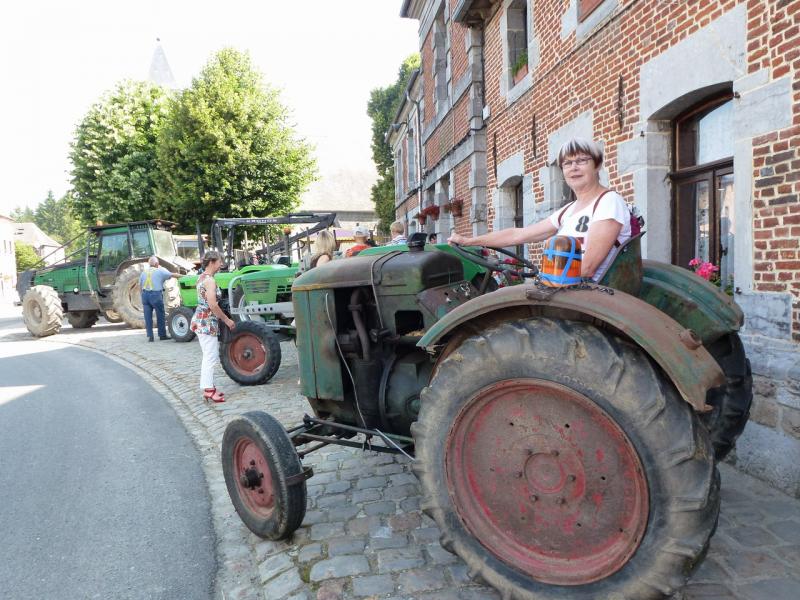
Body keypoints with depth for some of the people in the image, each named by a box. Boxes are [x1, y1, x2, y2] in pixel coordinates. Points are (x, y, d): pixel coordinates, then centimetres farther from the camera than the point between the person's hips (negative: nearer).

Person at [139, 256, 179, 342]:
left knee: (148, 316, 7)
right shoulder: (160, 271, 0)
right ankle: (162, 335, 13)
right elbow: (173, 275, 4)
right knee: (160, 316, 7)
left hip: (145, 295, 5)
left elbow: (140, 285, 14)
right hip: (156, 295, -4)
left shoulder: (144, 272, 13)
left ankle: (149, 336, 5)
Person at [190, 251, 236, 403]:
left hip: (200, 320, 10)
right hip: (206, 323, -10)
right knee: (211, 357, -6)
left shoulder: (202, 277, 13)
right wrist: (227, 320, -14)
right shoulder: (210, 280, -17)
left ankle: (208, 388, 19)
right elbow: (213, 305, -23)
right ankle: (208, 390, -3)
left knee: (209, 356, 14)